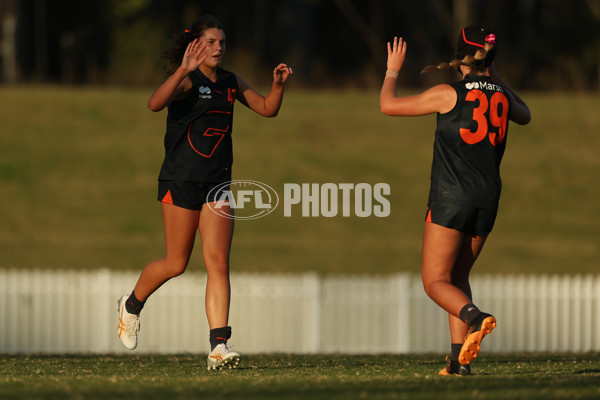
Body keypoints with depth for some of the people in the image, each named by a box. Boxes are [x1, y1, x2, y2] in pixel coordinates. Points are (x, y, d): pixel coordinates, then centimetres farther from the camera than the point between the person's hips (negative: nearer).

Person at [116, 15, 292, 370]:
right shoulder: (186, 81, -10)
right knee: (176, 263, 1)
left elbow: (267, 109, 18)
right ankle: (132, 304, 30)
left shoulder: (231, 82, 11)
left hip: (217, 182, 5)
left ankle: (219, 347, -12)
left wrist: (278, 84, -1)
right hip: (181, 180, -5)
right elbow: (155, 103, -29)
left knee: (218, 262, -7)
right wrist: (184, 71, -41)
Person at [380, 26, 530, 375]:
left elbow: (388, 105, -3)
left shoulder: (450, 94, -9)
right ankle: (461, 359, 8)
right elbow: (525, 115, 31)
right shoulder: (502, 98, 5)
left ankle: (475, 317, -32)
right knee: (458, 277, 18)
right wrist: (497, 78, 33)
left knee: (436, 281, -2)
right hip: (488, 199, 5)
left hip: (451, 197, -5)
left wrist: (393, 71, 14)